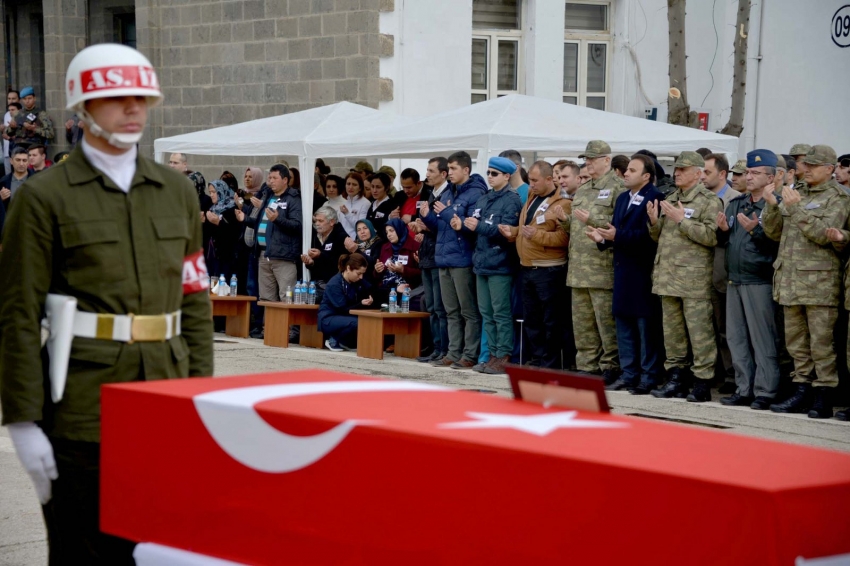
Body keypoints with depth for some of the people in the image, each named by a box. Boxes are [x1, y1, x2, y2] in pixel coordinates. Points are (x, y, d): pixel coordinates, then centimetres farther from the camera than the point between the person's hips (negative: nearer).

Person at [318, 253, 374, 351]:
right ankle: (333, 340, -10)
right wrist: (361, 304, -33)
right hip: (328, 319, -7)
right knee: (356, 323, -33)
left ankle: (347, 342, 0)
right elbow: (342, 310, -22)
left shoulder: (359, 282, 1)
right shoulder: (334, 284, -21)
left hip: (345, 317, 7)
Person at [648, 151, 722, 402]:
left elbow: (711, 236, -17)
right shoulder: (669, 200, 18)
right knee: (672, 331, 11)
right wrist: (654, 221, 2)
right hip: (668, 276, 8)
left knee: (699, 332, -7)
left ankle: (702, 383, -3)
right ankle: (676, 378, 18)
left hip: (694, 279, -8)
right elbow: (659, 237, 22)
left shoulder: (709, 201, -5)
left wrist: (682, 220, -18)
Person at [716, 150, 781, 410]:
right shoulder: (735, 204, 14)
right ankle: (744, 389, 17)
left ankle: (765, 392, 0)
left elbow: (777, 244, -14)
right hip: (734, 280, 8)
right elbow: (721, 242, 18)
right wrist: (722, 230, -3)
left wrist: (755, 230, -26)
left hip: (760, 281, -7)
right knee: (736, 338, 10)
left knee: (763, 340, -4)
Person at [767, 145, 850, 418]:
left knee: (821, 343, -5)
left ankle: (823, 397, -2)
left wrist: (798, 208, -19)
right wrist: (773, 206, -3)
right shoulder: (796, 194, 17)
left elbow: (822, 235, -15)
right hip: (790, 280, 7)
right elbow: (774, 233, 14)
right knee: (796, 342, 11)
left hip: (819, 282, -7)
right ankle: (802, 392, 19)